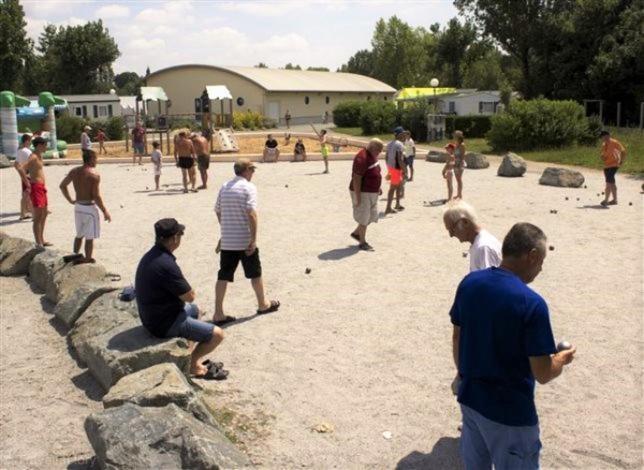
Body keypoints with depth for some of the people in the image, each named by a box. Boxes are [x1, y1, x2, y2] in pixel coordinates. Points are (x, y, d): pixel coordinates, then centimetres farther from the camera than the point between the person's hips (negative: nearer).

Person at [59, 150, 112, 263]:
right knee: (89, 237, 4)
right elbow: (96, 196, -20)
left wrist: (70, 200, 19)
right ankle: (88, 260, 11)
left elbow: (62, 185, 12)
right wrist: (105, 211, -13)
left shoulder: (74, 171, 4)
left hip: (78, 206, 7)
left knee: (79, 235, 21)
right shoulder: (94, 174, -17)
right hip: (90, 207, -7)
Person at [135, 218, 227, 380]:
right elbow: (190, 296, -20)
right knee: (217, 335, -7)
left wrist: (185, 291, -1)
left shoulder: (150, 256, 3)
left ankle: (190, 356, 30)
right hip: (166, 324, -10)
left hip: (151, 316, 10)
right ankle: (192, 363, 11)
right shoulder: (166, 264, -29)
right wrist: (190, 292, 0)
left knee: (195, 310, 32)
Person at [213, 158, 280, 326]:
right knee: (255, 273, 13)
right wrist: (254, 239, -18)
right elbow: (251, 214, -20)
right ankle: (263, 305, 30)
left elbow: (218, 211, 15)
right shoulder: (248, 187, -11)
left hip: (226, 241, 5)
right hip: (245, 241, -5)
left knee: (223, 276, 5)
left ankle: (218, 314, 2)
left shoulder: (224, 187, 9)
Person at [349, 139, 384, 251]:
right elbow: (356, 179, -24)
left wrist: (377, 187, 15)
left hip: (372, 192, 10)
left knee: (372, 216, 16)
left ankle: (356, 233, 31)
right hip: (362, 192, -10)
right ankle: (362, 243, 14)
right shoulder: (362, 158, -22)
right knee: (364, 218, 0)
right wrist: (358, 197, -24)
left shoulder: (372, 156, 7)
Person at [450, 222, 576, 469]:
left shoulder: (469, 283, -5)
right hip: (509, 412, -6)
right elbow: (542, 374, -20)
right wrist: (561, 359, 2)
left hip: (470, 399, 6)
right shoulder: (532, 303, -24)